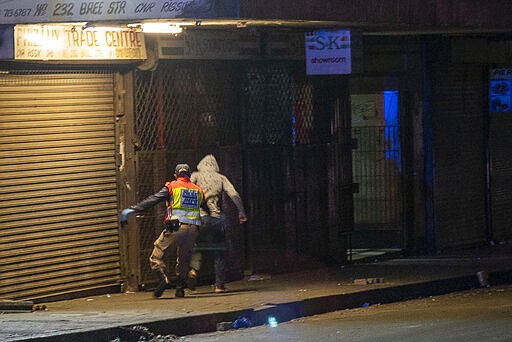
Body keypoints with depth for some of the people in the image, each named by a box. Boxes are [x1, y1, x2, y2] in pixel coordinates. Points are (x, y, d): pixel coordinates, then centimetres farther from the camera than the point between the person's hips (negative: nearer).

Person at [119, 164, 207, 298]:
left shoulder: (172, 187, 3)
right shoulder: (198, 190, 16)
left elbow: (153, 200, -6)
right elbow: (207, 208, 27)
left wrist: (133, 209, -8)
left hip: (175, 228, -4)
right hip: (193, 229, 4)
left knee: (156, 255, 1)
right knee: (184, 259, 18)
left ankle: (163, 279, -20)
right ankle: (180, 289, 12)